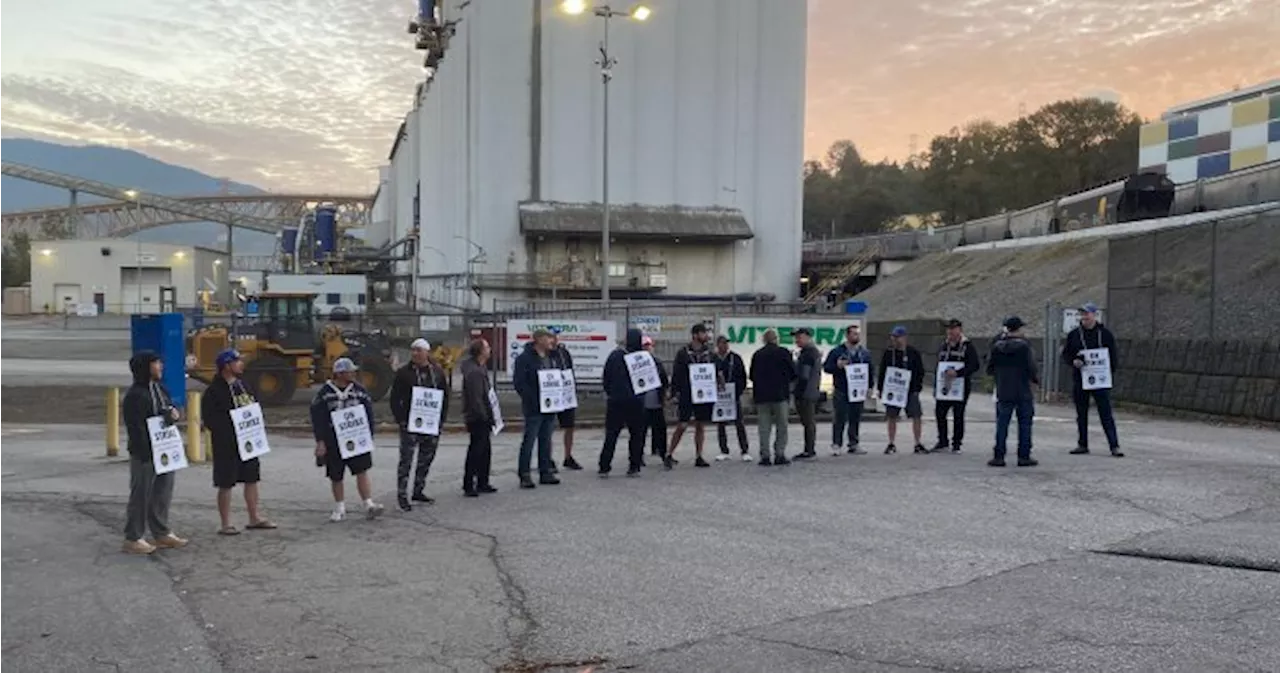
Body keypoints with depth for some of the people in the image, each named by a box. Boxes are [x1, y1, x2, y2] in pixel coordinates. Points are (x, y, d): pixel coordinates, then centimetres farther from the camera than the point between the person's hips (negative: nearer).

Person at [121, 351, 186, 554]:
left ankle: (161, 533, 25)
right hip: (144, 454, -8)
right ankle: (132, 538, 10)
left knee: (163, 493, 14)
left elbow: (170, 409, 20)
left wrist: (173, 413, -6)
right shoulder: (135, 395, -14)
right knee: (141, 495, 0)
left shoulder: (160, 389, 12)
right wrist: (147, 453, -20)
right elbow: (135, 427, -17)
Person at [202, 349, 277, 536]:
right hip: (226, 445, -7)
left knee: (252, 479, 12)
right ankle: (225, 524, 9)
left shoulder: (242, 385, 11)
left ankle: (255, 518, 24)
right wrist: (229, 432, -19)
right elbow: (208, 419, -15)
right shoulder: (214, 391, -12)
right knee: (226, 484, 1)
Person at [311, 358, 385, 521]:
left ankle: (369, 506, -6)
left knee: (362, 472, -7)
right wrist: (320, 441, -7)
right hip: (333, 442, -1)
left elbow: (368, 414, 7)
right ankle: (340, 509, 22)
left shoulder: (359, 390, 4)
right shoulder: (324, 393, -3)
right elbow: (317, 418, -3)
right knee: (336, 477, 8)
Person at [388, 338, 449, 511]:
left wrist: (442, 419, 4)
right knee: (406, 460, -3)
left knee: (426, 460, 12)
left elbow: (445, 396, 11)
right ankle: (402, 495, 3)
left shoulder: (438, 372, 6)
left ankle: (419, 491, 24)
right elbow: (394, 399, -3)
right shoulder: (403, 373, -4)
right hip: (410, 425, -4)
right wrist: (401, 420, -11)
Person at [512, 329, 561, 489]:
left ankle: (545, 472, 18)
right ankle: (524, 475, 1)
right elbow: (519, 382, -15)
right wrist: (532, 399, -19)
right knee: (529, 441, -4)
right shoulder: (525, 358, -9)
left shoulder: (551, 357, 16)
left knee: (546, 441, 12)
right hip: (533, 408, -8)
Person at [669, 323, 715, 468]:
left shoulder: (709, 353, 9)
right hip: (687, 396, -4)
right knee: (682, 426, -6)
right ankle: (669, 454, 6)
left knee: (701, 426, 7)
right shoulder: (683, 353, -3)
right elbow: (676, 375, -3)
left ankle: (699, 457, 14)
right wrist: (675, 393, -9)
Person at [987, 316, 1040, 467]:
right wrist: (1036, 379, 7)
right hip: (1023, 393, -3)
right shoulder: (1024, 346, -11)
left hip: (1003, 393, 3)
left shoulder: (996, 347, 0)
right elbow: (1031, 368, -13)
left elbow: (989, 369, 5)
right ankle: (1024, 457, 8)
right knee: (1024, 424, 6)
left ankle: (999, 456, 6)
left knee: (1002, 425, 7)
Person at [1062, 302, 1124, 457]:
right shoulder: (1073, 334, 6)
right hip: (1079, 379, 3)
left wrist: (1110, 373, -7)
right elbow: (1065, 354, 11)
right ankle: (1082, 444, 18)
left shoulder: (1105, 334, 2)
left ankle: (1114, 446, -3)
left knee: (1106, 413, -5)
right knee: (1081, 414, 9)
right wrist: (1073, 361, -11)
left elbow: (1113, 356, 4)